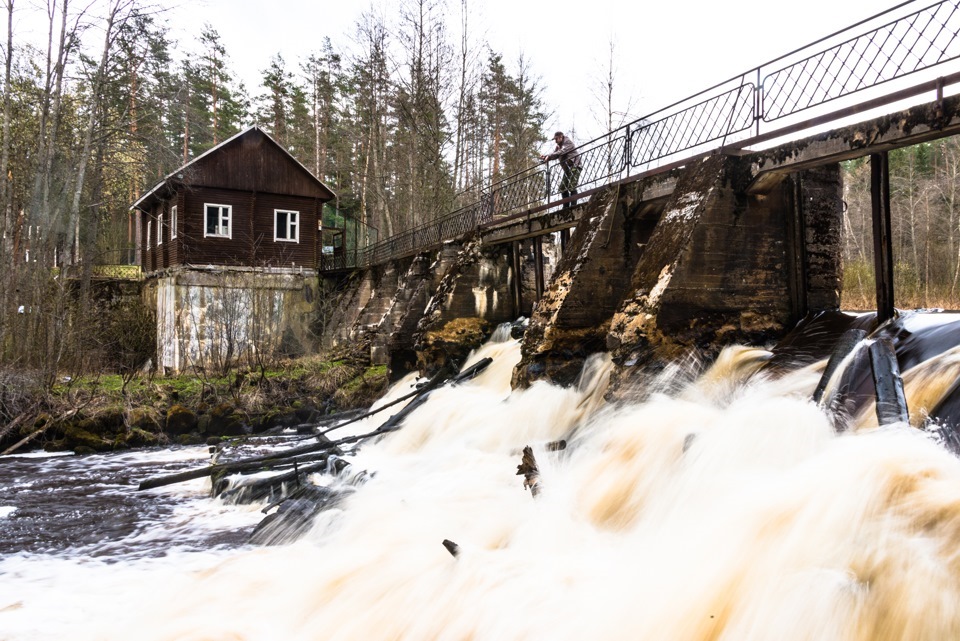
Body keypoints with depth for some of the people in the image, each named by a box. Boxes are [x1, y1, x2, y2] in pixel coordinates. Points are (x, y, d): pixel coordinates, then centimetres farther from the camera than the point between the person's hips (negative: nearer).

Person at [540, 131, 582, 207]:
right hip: (567, 168, 9)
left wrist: (549, 155, -26)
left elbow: (562, 152, -19)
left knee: (571, 187, -18)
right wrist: (546, 156, -11)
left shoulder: (568, 142, -4)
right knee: (563, 188, 4)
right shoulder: (559, 146, 22)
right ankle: (566, 207, 7)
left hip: (575, 166, -9)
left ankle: (573, 206, -20)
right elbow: (555, 155, 9)